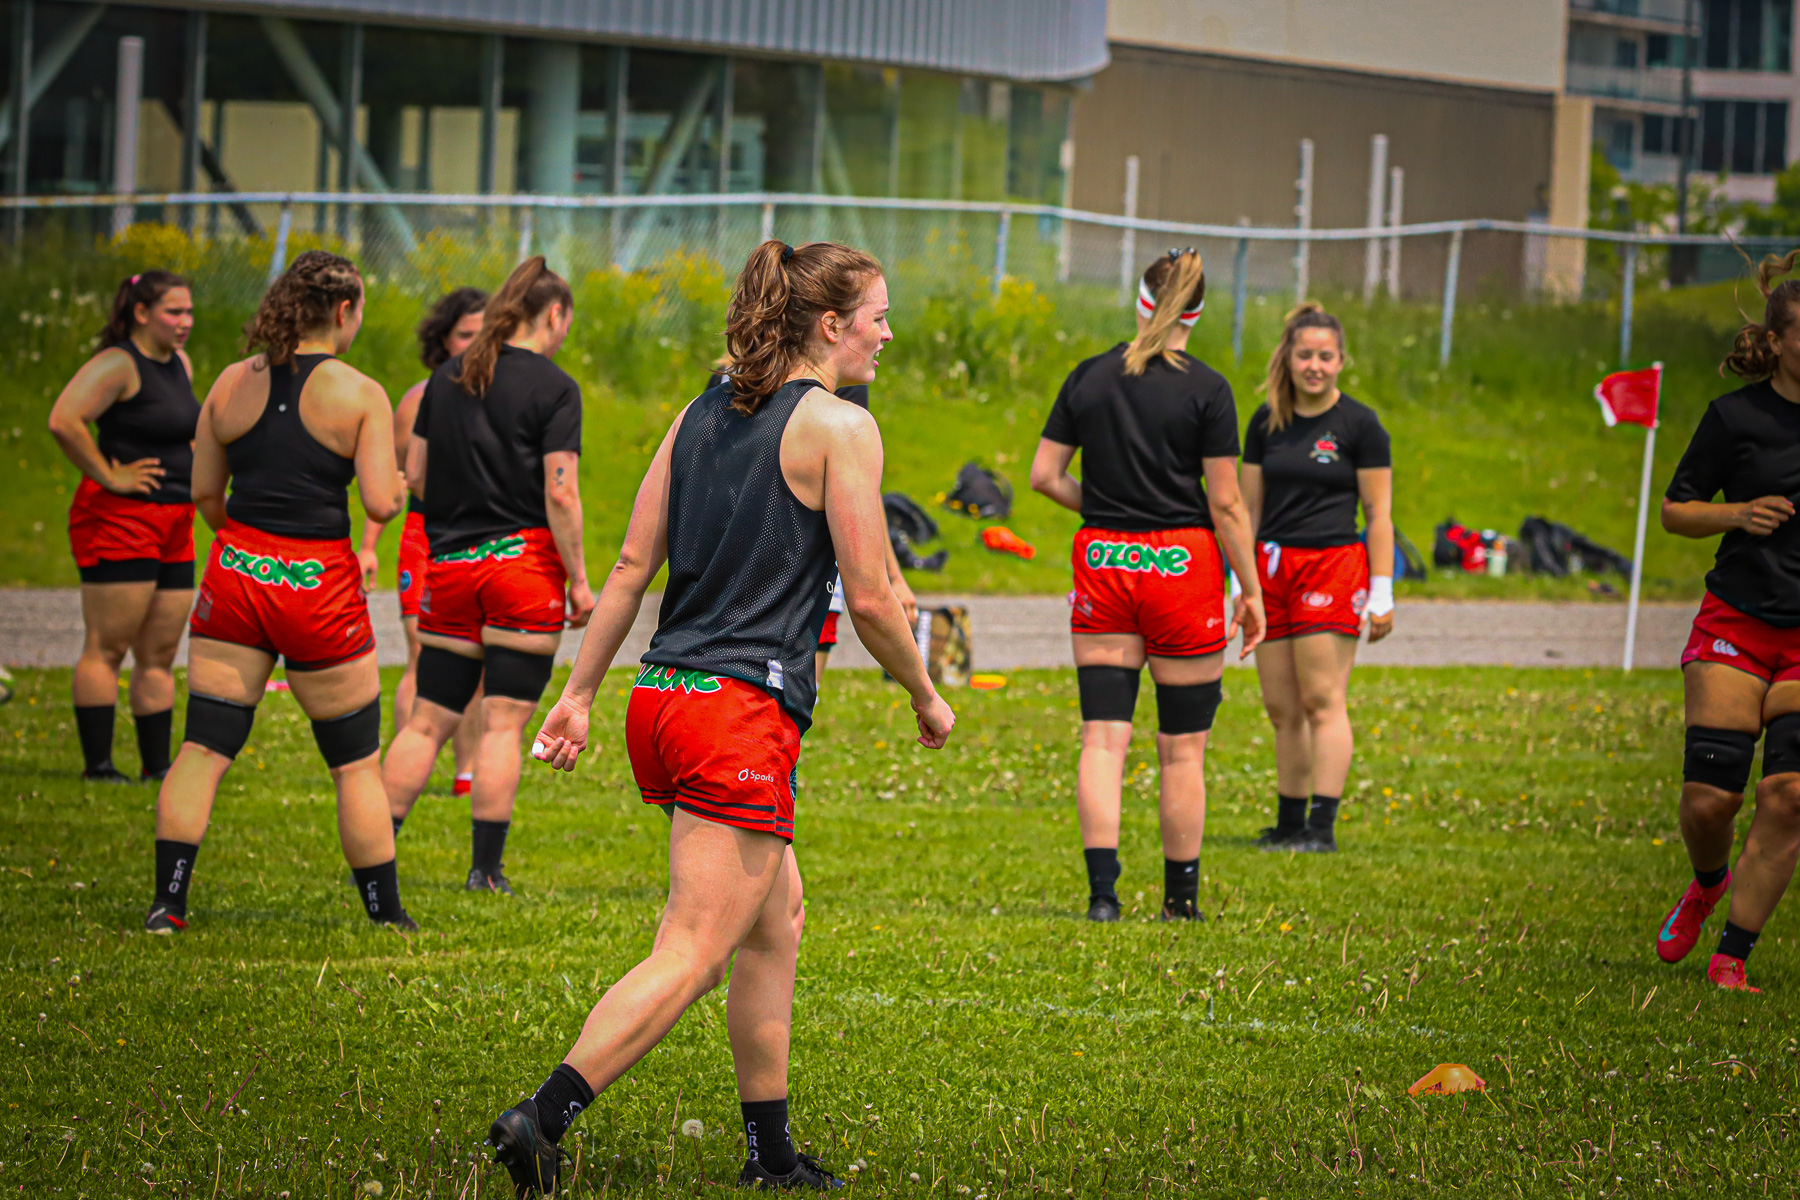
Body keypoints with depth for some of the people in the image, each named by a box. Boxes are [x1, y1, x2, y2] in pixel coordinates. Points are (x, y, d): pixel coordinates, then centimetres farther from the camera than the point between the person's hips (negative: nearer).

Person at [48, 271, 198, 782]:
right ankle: (97, 765, -6)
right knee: (107, 647, -7)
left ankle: (156, 766, 14)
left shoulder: (179, 364, 14)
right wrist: (109, 476, -19)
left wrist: (191, 475, 18)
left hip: (174, 525, 9)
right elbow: (63, 421, -26)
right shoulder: (118, 365, -13)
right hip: (120, 520, -9)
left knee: (160, 653, 9)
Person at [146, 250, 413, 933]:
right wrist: (401, 486, 10)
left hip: (237, 570, 3)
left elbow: (204, 494, 8)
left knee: (202, 750, 6)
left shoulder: (232, 384, 4)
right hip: (321, 585, -3)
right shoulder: (359, 395, -7)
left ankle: (167, 902, 0)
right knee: (356, 764, 9)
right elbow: (380, 503, -12)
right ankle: (386, 915, 14)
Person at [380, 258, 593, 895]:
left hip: (448, 566, 5)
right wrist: (579, 580, -6)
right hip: (524, 559, -5)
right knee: (502, 723, -2)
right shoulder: (554, 387, -7)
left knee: (427, 719, 10)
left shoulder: (446, 378, 10)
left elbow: (413, 474, 12)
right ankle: (486, 868, -1)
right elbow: (560, 492, -12)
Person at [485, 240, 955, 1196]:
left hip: (663, 698, 8)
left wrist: (580, 695, 15)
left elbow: (631, 567, 12)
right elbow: (870, 598, -9)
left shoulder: (701, 416, 14)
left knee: (776, 923, 20)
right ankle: (543, 1119, -21)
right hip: (744, 714, -8)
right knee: (691, 956, -8)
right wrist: (927, 698, 6)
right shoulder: (838, 427, -7)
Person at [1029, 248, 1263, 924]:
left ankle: (1101, 887, -11)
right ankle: (1180, 896, 13)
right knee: (1182, 747, 7)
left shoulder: (1088, 378, 3)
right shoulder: (1206, 389, -8)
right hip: (1182, 563, -3)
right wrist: (1251, 591, -1)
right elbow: (1226, 501, -8)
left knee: (1103, 737, 1)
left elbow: (1045, 475, 5)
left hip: (1102, 563, 3)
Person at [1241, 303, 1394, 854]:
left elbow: (1379, 513, -1)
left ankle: (1322, 827, -10)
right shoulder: (1266, 422, 11)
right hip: (1273, 566, 5)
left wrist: (1381, 592, -7)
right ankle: (1289, 823, 10)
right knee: (1281, 708, 4)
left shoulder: (1359, 424, -1)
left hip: (1333, 565, -5)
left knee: (1323, 702, -9)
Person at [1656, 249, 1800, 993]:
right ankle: (1709, 883, 30)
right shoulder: (1737, 416, -3)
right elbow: (1674, 511, 4)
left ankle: (1732, 954, -1)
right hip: (1737, 624, -1)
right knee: (1709, 799, -6)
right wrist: (1738, 514, -13)